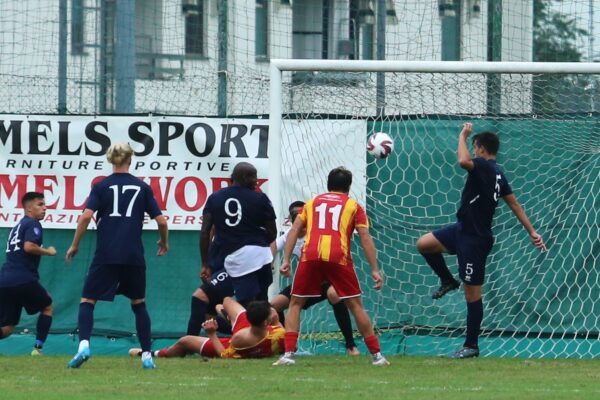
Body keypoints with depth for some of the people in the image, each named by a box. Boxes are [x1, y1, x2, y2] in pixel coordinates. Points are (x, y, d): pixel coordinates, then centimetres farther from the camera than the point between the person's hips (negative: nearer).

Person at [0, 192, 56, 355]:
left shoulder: (17, 227, 25)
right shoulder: (32, 224, -2)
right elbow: (29, 246, -19)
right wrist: (48, 252, -3)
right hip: (23, 279, -7)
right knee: (47, 306, 20)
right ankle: (38, 347, 10)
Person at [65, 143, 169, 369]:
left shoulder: (101, 187, 2)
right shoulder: (142, 187, 7)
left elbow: (86, 216, -9)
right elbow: (161, 221, 6)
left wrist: (75, 245, 2)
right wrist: (164, 242, 25)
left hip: (106, 255, -2)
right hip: (134, 256, 2)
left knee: (87, 301, 4)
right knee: (139, 303, 18)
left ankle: (84, 344, -21)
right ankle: (147, 356, 12)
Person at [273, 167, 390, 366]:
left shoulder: (312, 202, 25)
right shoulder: (353, 206, 19)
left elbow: (294, 230, 14)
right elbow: (366, 238, 10)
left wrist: (286, 260, 10)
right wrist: (375, 270, 8)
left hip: (310, 257, 1)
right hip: (338, 258, -1)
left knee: (295, 304, 13)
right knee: (355, 305, 9)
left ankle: (288, 354, -1)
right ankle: (377, 355, 9)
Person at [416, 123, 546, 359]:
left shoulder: (484, 167, -19)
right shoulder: (497, 174, 8)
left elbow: (464, 161, -40)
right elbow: (514, 204, 12)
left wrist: (463, 136, -24)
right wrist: (532, 232, 15)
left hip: (475, 240, -9)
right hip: (464, 231, 9)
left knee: (472, 293, -1)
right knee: (424, 244, 9)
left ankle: (471, 346, 6)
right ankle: (448, 282, 24)